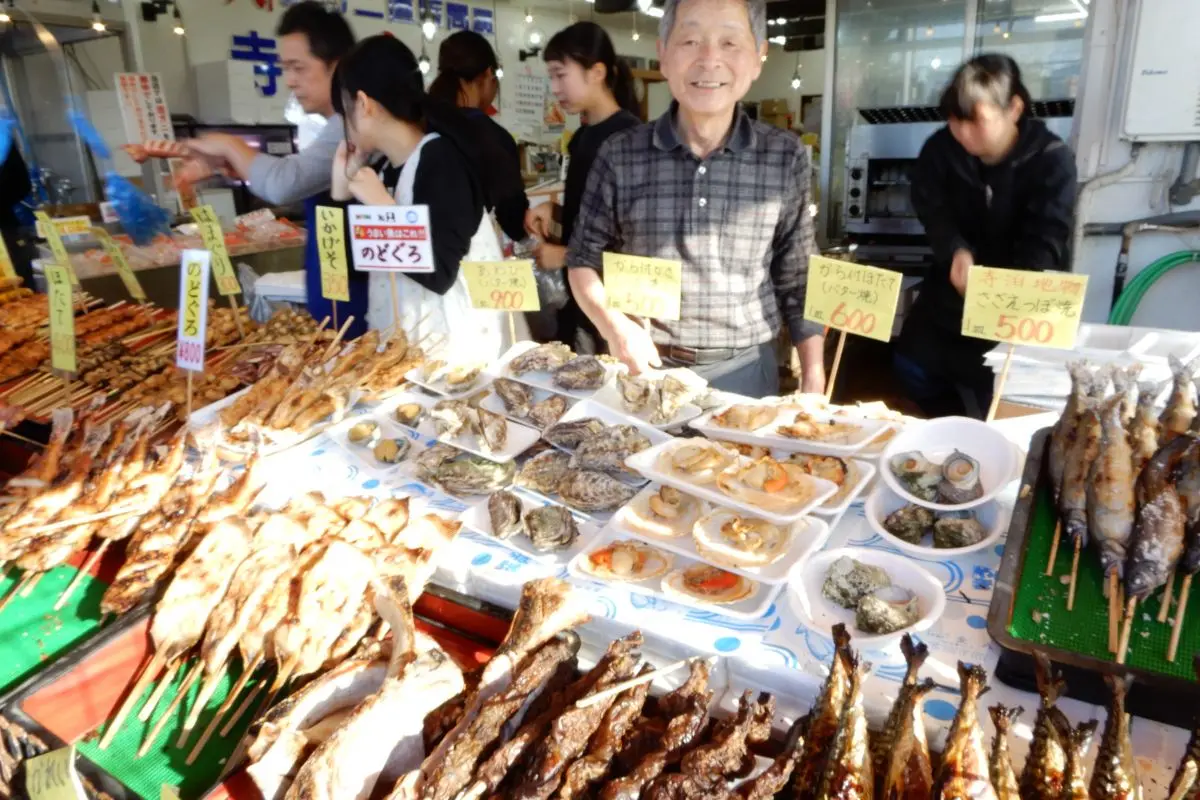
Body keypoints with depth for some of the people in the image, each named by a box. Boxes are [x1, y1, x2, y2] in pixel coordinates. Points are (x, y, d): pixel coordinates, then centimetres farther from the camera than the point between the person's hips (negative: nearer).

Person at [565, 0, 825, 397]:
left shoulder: (786, 158, -6)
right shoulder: (620, 155, -7)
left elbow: (798, 281, 1)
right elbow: (584, 259, 2)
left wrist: (813, 383, -1)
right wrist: (614, 324, -16)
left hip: (746, 371, 1)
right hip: (645, 366, 0)